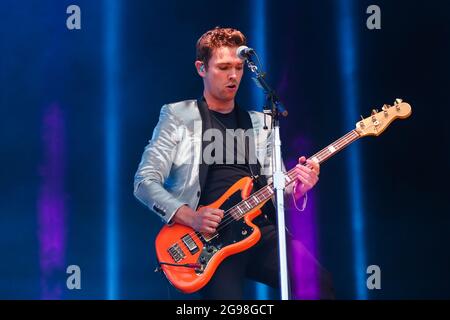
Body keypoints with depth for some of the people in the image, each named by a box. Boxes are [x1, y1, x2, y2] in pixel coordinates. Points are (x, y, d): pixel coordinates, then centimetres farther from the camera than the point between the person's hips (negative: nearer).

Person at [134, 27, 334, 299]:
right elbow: (145, 182, 1)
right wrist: (190, 217, -14)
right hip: (207, 237, -3)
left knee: (318, 283, -23)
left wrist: (296, 188, -6)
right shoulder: (177, 117, 8)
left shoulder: (260, 123, 21)